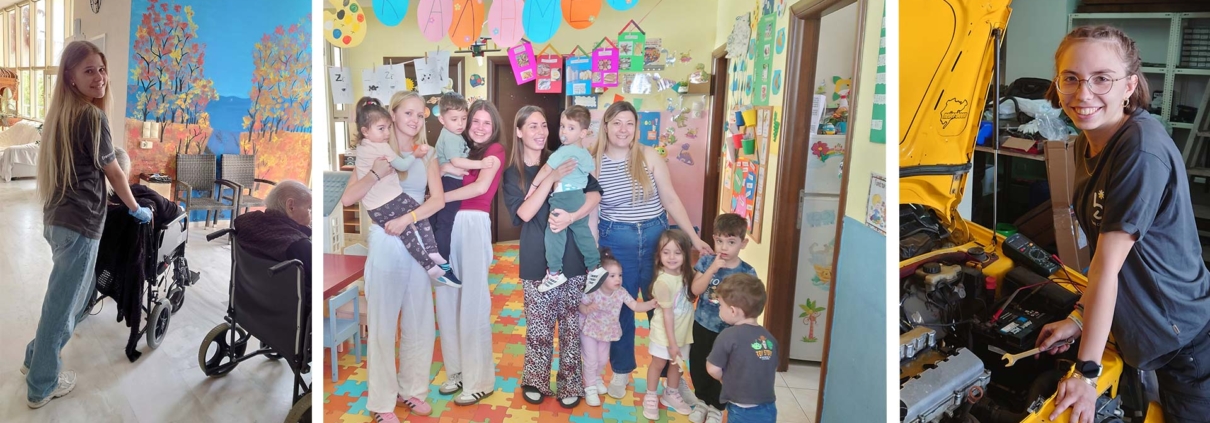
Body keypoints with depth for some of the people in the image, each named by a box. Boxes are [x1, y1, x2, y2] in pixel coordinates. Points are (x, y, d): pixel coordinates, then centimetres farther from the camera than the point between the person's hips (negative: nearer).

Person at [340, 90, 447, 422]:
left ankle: (411, 388, 27)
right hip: (385, 243, -3)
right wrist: (377, 173, -23)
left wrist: (408, 218, -18)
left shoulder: (426, 155, 7)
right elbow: (347, 198, -9)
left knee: (419, 320, 10)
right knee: (383, 322, 3)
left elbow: (438, 199, -4)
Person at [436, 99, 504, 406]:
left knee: (473, 302, -2)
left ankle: (480, 380, 8)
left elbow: (481, 186, -13)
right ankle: (457, 370, 22)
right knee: (446, 299, 7)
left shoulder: (495, 149, 3)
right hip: (447, 225, 6)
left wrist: (437, 198, -11)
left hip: (474, 224, -6)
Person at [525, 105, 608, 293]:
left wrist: (533, 186, -3)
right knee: (582, 232, 17)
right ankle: (595, 268, 19)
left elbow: (546, 170, -12)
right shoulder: (586, 154, 11)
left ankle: (555, 273, 1)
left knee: (554, 234, -2)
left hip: (563, 199, -9)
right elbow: (591, 173, 25)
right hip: (580, 198, 9)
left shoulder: (562, 152, -14)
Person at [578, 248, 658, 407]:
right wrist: (586, 309, -39)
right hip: (589, 330, -5)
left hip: (607, 332, 5)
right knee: (591, 360, 0)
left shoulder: (621, 293, -16)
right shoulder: (592, 292, -28)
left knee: (603, 360, 20)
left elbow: (636, 306, -19)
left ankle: (596, 378, 48)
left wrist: (651, 304, -35)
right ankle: (590, 389, 19)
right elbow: (580, 306, -16)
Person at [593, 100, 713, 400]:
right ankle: (621, 370, 31)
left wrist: (694, 238, -4)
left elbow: (671, 200, -2)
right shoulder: (594, 163, -3)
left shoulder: (650, 156, -4)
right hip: (615, 242, 0)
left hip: (656, 237, 0)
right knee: (619, 308, 11)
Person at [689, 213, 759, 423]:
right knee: (698, 365, 15)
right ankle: (702, 401, 40)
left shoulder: (747, 272, -12)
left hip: (728, 330, -2)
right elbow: (696, 289, -17)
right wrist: (713, 268, -25)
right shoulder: (706, 261, -7)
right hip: (702, 325, 2)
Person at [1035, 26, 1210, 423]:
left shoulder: (1142, 149, -27)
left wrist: (1087, 371, -20)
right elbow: (1102, 251, 3)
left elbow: (1106, 268, -25)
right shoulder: (1087, 143, 0)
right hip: (1148, 336, 7)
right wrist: (1078, 317, -2)